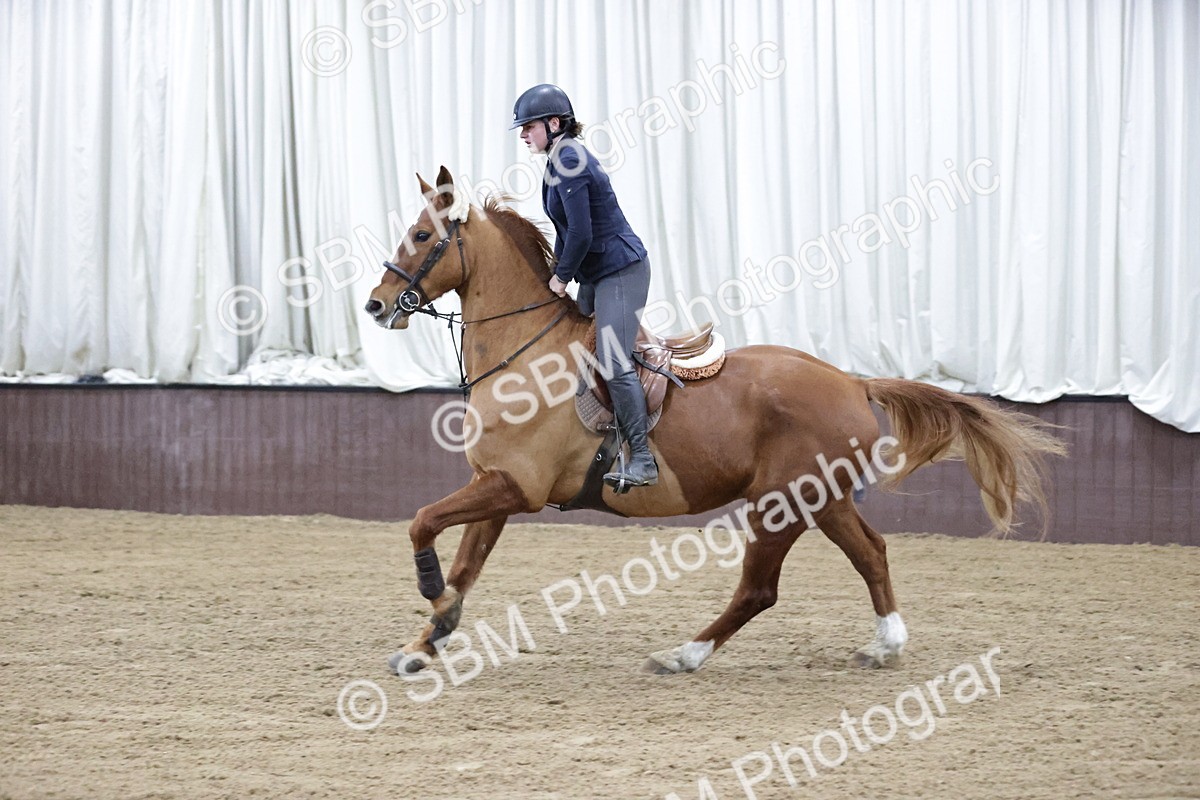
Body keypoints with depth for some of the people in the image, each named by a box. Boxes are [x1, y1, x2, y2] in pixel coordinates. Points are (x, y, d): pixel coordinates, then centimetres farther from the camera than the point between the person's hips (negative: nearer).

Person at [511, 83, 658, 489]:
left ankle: (642, 461, -14)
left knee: (613, 362, -16)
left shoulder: (570, 163, -20)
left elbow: (581, 234, -23)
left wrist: (563, 277, -10)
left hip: (622, 271, -11)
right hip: (596, 275, 11)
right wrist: (557, 273, 12)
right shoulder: (560, 160, 12)